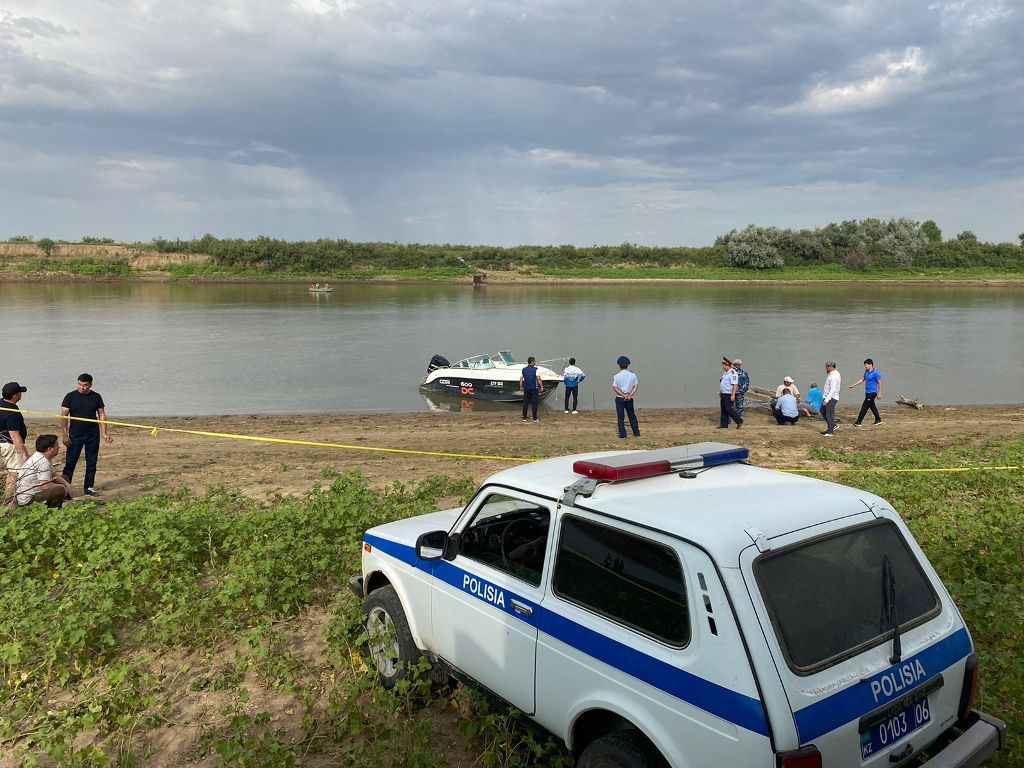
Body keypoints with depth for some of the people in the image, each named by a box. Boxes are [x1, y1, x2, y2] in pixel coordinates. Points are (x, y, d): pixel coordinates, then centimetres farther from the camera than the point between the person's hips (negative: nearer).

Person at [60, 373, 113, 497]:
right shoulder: (70, 397, -2)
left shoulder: (96, 397, 4)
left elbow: (102, 415, 6)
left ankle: (89, 487, 17)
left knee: (92, 462, 7)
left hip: (93, 435, 2)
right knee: (70, 462, -2)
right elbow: (64, 416, -4)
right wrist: (64, 434, -12)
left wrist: (104, 433, -1)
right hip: (75, 435, -2)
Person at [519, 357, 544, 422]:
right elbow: (538, 379, -16)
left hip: (526, 388, 4)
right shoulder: (535, 369, -10)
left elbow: (521, 379, 5)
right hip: (534, 388, -4)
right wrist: (541, 387, -8)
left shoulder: (524, 369, 4)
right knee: (534, 403, 1)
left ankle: (524, 417, 13)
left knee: (525, 403, 10)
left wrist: (521, 387, 15)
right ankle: (535, 418, 3)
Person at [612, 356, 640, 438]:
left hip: (619, 398, -2)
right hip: (629, 399, 2)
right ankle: (636, 433, 19)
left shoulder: (616, 376, -8)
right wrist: (629, 395, -11)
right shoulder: (633, 375, -1)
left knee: (620, 417, 3)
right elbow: (636, 386, -4)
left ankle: (623, 434, 2)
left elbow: (615, 388, -11)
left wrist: (623, 395, -11)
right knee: (632, 416, 14)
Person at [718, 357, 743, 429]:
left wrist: (733, 395, -26)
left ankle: (739, 420, 6)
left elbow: (735, 385, -21)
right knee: (723, 410, 10)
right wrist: (720, 392, 21)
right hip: (723, 394, 9)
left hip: (729, 395, -9)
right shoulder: (725, 373, 14)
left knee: (729, 409, -8)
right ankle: (724, 424, 14)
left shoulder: (732, 373, -16)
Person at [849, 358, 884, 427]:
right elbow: (862, 380, 20)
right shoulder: (866, 372, 9)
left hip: (872, 392, -8)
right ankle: (878, 420, 26)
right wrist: (853, 385, 16)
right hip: (867, 392, 8)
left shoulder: (875, 373, -14)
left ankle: (858, 422, -6)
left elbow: (880, 383, -12)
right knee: (872, 406, 15)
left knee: (864, 407, -8)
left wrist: (879, 393, -14)